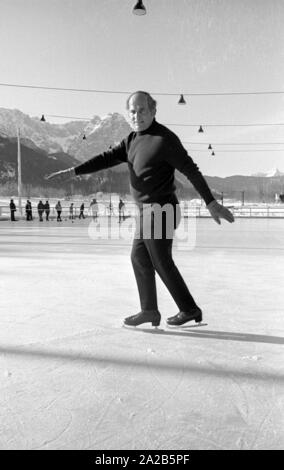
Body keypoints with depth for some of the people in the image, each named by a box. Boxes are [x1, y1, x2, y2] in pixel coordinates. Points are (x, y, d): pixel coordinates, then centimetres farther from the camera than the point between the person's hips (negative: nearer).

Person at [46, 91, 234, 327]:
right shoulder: (133, 140, 11)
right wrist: (73, 171, -3)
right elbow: (107, 158, 6)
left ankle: (189, 309, 17)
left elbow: (191, 170, -17)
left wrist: (211, 203, -19)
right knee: (140, 258, 13)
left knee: (162, 263, 1)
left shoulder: (165, 138, -15)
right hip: (148, 210, 9)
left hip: (160, 210, -9)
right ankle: (149, 311, 24)